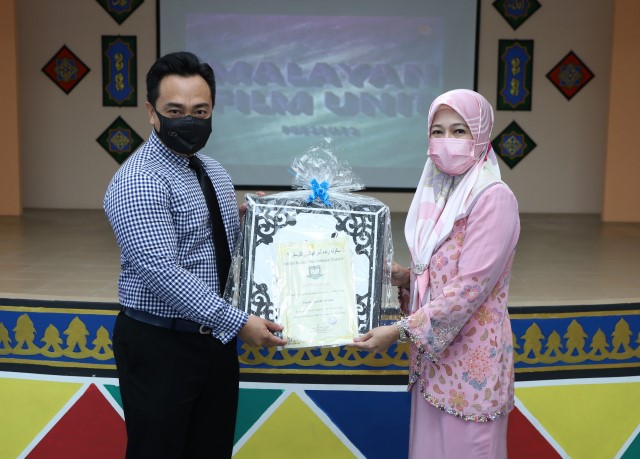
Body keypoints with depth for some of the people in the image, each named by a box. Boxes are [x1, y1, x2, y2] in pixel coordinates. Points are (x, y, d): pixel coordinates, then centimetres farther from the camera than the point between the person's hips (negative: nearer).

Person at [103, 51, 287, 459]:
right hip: (159, 346, -7)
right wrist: (238, 322, -27)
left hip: (215, 338, 8)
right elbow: (162, 272, -26)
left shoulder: (215, 171, 9)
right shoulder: (139, 181, -18)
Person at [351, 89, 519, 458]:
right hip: (432, 352, 7)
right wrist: (405, 277, -3)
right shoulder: (435, 193, 7)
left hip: (471, 356, -7)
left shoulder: (494, 199, -16)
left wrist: (400, 330, -20)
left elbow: (469, 286, -21)